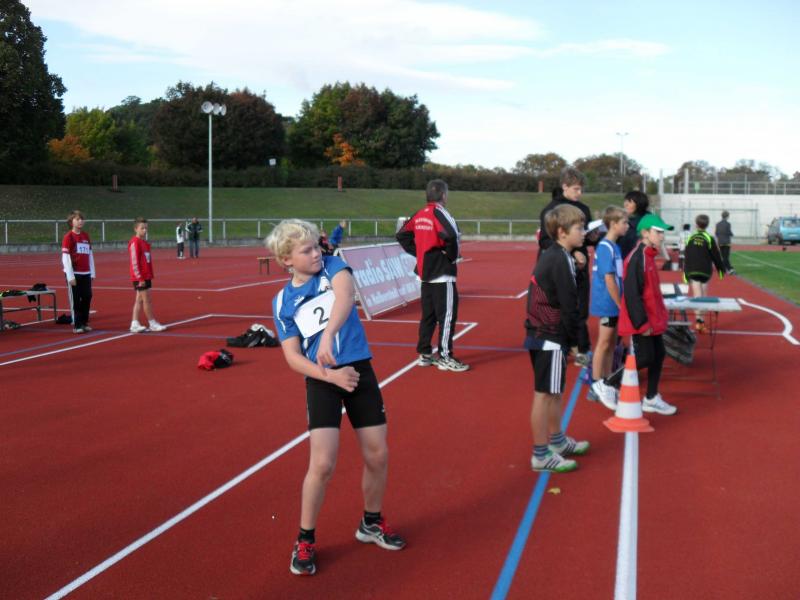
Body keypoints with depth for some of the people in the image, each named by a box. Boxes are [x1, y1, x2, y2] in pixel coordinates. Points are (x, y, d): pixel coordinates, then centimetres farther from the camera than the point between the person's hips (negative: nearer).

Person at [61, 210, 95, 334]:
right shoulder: (68, 236, -6)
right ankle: (76, 325, 6)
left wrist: (92, 273, 11)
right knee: (75, 300, 0)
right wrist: (70, 276, -13)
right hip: (74, 274, -6)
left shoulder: (86, 236, 11)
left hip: (86, 274, 6)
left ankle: (84, 323, 20)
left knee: (87, 298, 8)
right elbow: (65, 257, -9)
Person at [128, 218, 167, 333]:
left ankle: (135, 324, 13)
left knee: (140, 299, 9)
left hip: (146, 276, 9)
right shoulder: (135, 242, -14)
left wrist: (150, 275, 14)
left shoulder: (145, 242, 13)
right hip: (140, 277, -9)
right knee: (146, 299, -2)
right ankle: (152, 324, 6)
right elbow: (134, 262, -18)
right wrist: (140, 278, -19)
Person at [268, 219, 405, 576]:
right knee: (322, 464, -12)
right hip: (322, 381, -2)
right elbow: (293, 357, -2)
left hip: (360, 371, 2)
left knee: (378, 456, 7)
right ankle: (305, 541, 10)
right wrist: (331, 375, -17)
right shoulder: (282, 302, 0)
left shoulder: (333, 267, -2)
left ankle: (371, 523, 33)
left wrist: (328, 335, -43)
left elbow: (345, 295, -25)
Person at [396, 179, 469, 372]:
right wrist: (452, 255, -13)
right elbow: (451, 235, -29)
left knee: (428, 314, 15)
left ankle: (424, 354, 20)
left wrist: (419, 252, 10)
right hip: (443, 273, -8)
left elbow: (402, 235, 13)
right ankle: (445, 357, -1)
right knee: (447, 314, -3)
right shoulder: (439, 213, -14)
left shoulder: (419, 215, 9)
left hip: (425, 272, 8)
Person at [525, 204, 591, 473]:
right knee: (544, 394, -3)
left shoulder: (550, 256, 13)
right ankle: (541, 455, 5)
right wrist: (578, 342, -11)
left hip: (542, 333, 10)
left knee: (554, 391, 21)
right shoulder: (561, 261, -17)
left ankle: (557, 441, 35)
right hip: (551, 337, -10)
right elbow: (568, 307, -18)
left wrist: (572, 340, 16)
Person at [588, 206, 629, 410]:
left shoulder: (613, 246, 9)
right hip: (608, 304, -9)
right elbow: (609, 280, -20)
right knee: (604, 344, 0)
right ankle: (597, 385, 9)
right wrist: (621, 305, -15)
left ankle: (607, 384, 24)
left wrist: (620, 305, 14)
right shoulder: (606, 247, -18)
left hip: (613, 305, 9)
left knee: (611, 344, 14)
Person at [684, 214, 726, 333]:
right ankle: (700, 319, 12)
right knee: (704, 296, 11)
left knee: (697, 296, -4)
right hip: (705, 271, -1)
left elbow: (686, 256, 1)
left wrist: (685, 272, 6)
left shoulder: (691, 238, 1)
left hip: (692, 271, 1)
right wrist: (721, 269, 12)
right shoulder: (709, 239, -5)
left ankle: (698, 320, -20)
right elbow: (716, 256, -1)